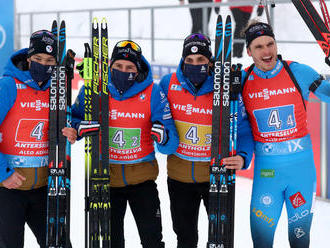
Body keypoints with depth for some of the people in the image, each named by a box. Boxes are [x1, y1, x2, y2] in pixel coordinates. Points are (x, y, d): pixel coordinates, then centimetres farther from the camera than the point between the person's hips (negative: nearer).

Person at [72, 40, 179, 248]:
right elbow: (75, 117, 5)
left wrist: (163, 137, -33)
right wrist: (80, 128, -18)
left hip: (142, 176, -1)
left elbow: (171, 145, -10)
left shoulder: (152, 92, -9)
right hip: (105, 176, 1)